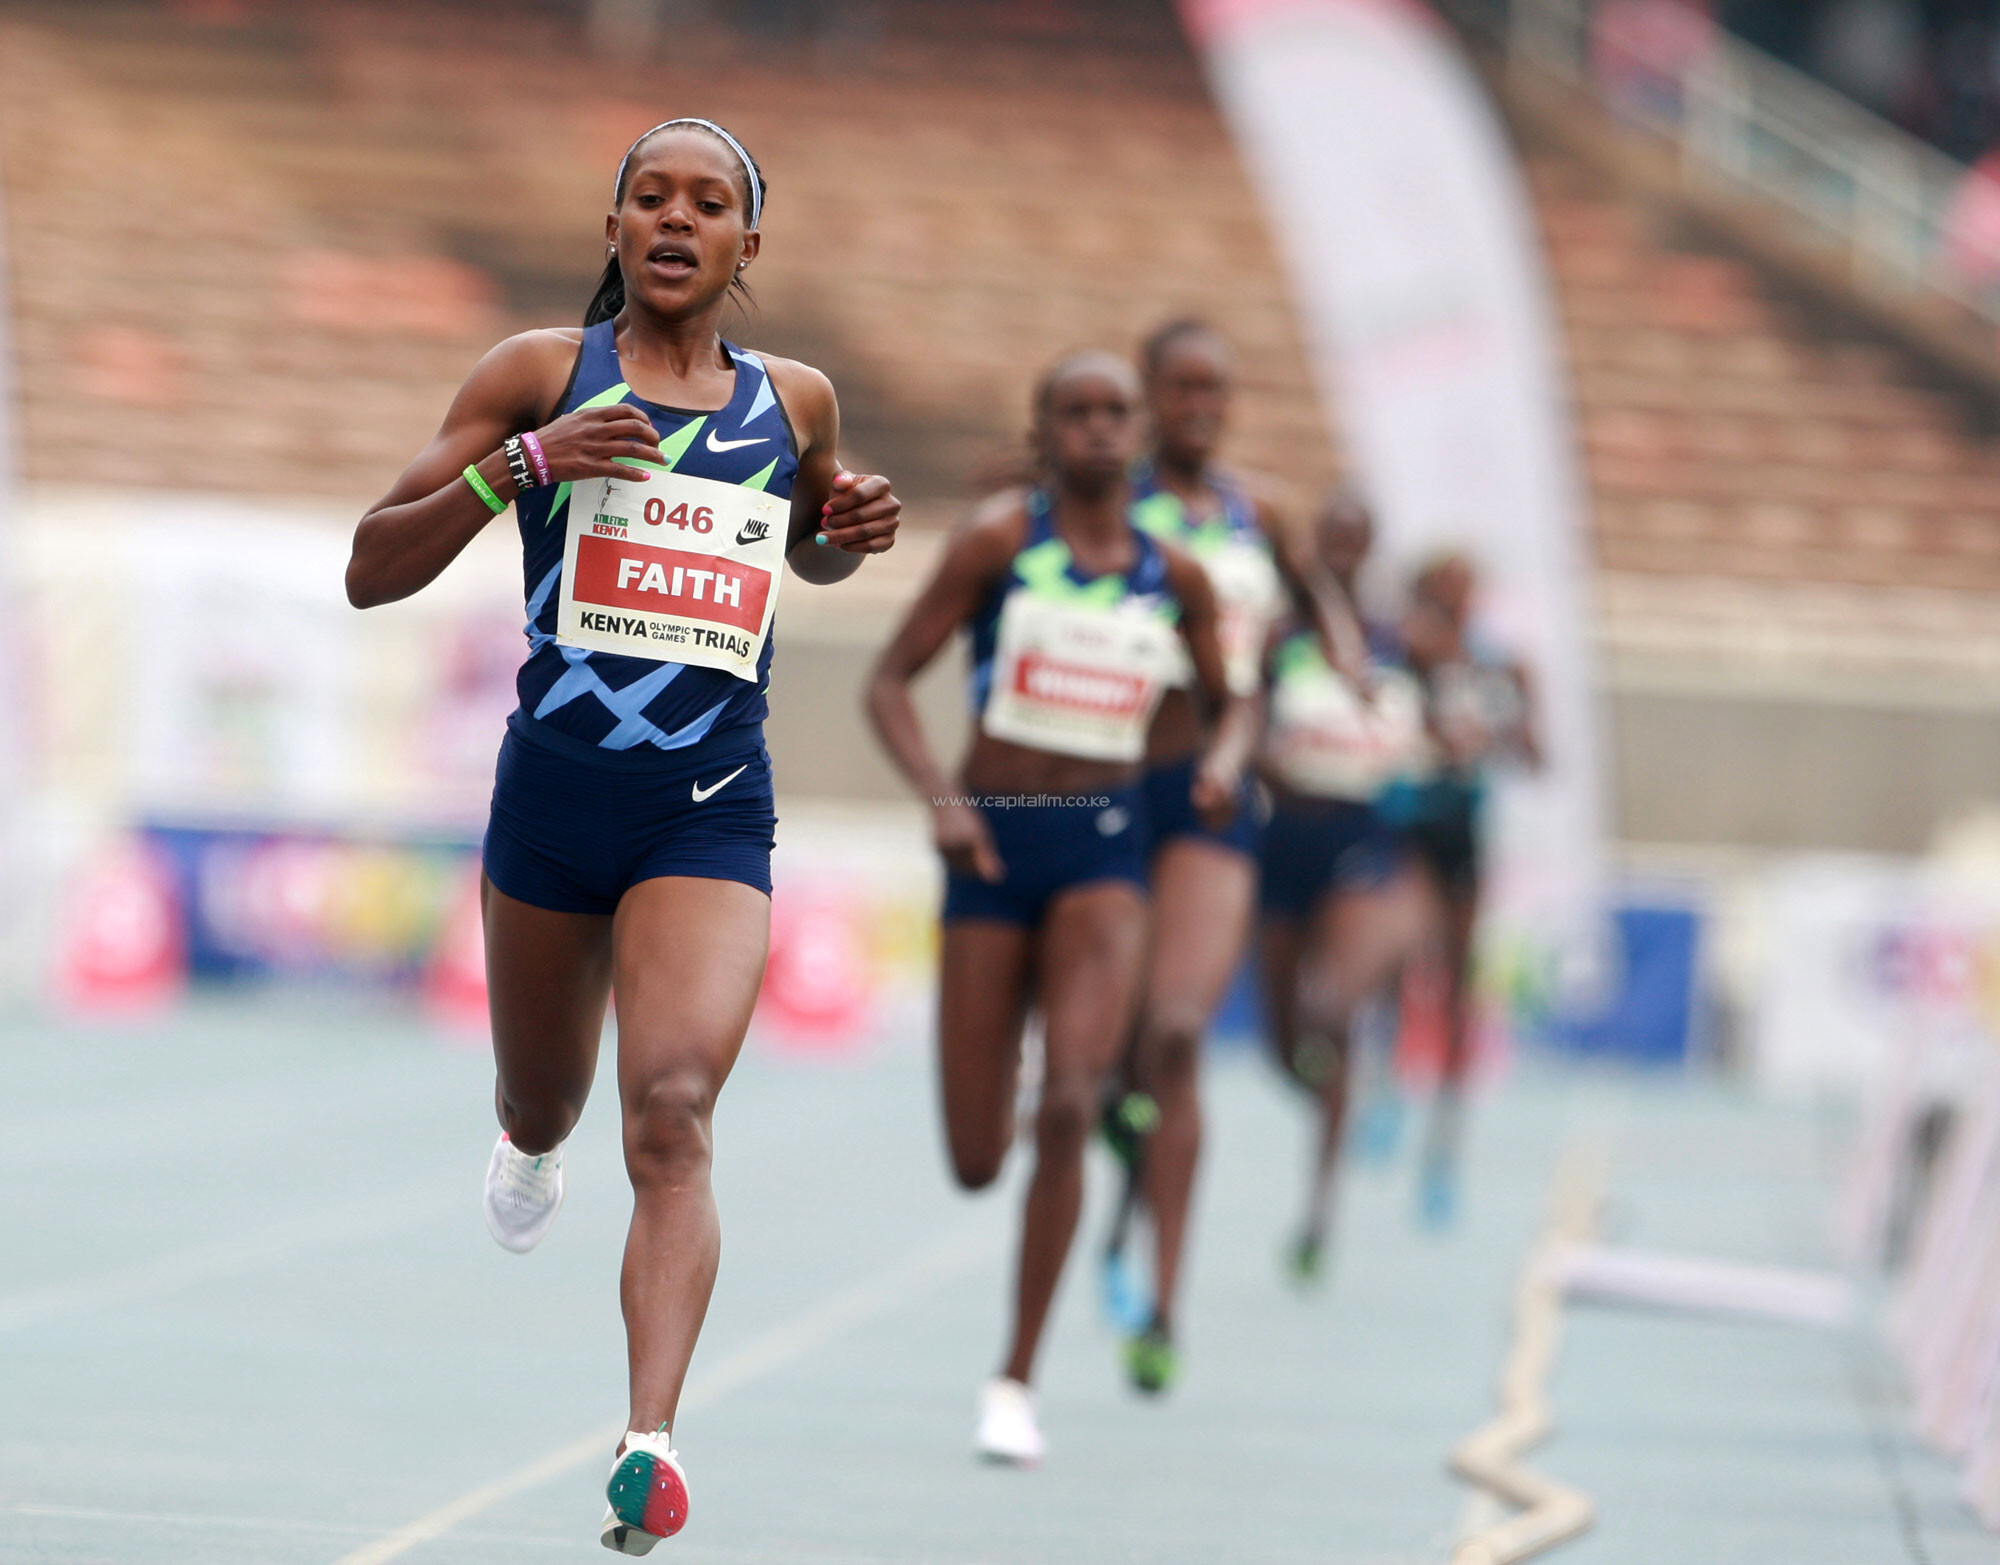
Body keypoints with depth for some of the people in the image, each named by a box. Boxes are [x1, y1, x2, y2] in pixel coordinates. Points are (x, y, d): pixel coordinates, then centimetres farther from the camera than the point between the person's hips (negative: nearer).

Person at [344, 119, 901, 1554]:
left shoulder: (795, 402, 8)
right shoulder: (544, 373, -1)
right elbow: (371, 571, -4)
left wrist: (849, 531, 5)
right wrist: (524, 460, -18)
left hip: (713, 807, 0)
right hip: (556, 784, 1)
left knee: (672, 1111, -21)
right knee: (546, 1106, 20)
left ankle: (652, 1441, -30)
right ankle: (533, 1146, 59)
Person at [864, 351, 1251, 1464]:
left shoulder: (1175, 576, 5)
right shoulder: (1001, 538, -4)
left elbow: (1235, 696, 19)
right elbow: (892, 681, -4)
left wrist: (1226, 757, -4)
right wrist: (941, 797, -20)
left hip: (1106, 844, 1)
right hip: (995, 841, -1)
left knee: (1069, 1105, -21)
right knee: (976, 1162, 2)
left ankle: (1019, 1381, -10)